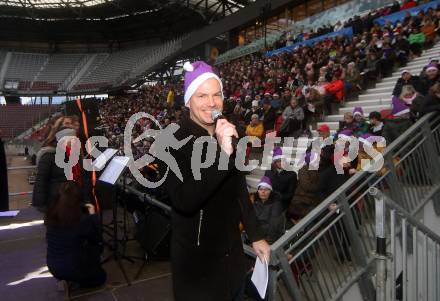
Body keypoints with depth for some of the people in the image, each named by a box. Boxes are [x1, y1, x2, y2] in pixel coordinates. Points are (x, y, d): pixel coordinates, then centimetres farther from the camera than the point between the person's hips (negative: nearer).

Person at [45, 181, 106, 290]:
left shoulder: (51, 214, -11)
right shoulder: (83, 220, -27)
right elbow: (97, 239, -9)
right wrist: (93, 215, -4)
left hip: (53, 268, 5)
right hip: (73, 269, -5)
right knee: (101, 277, 23)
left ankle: (65, 279, 16)